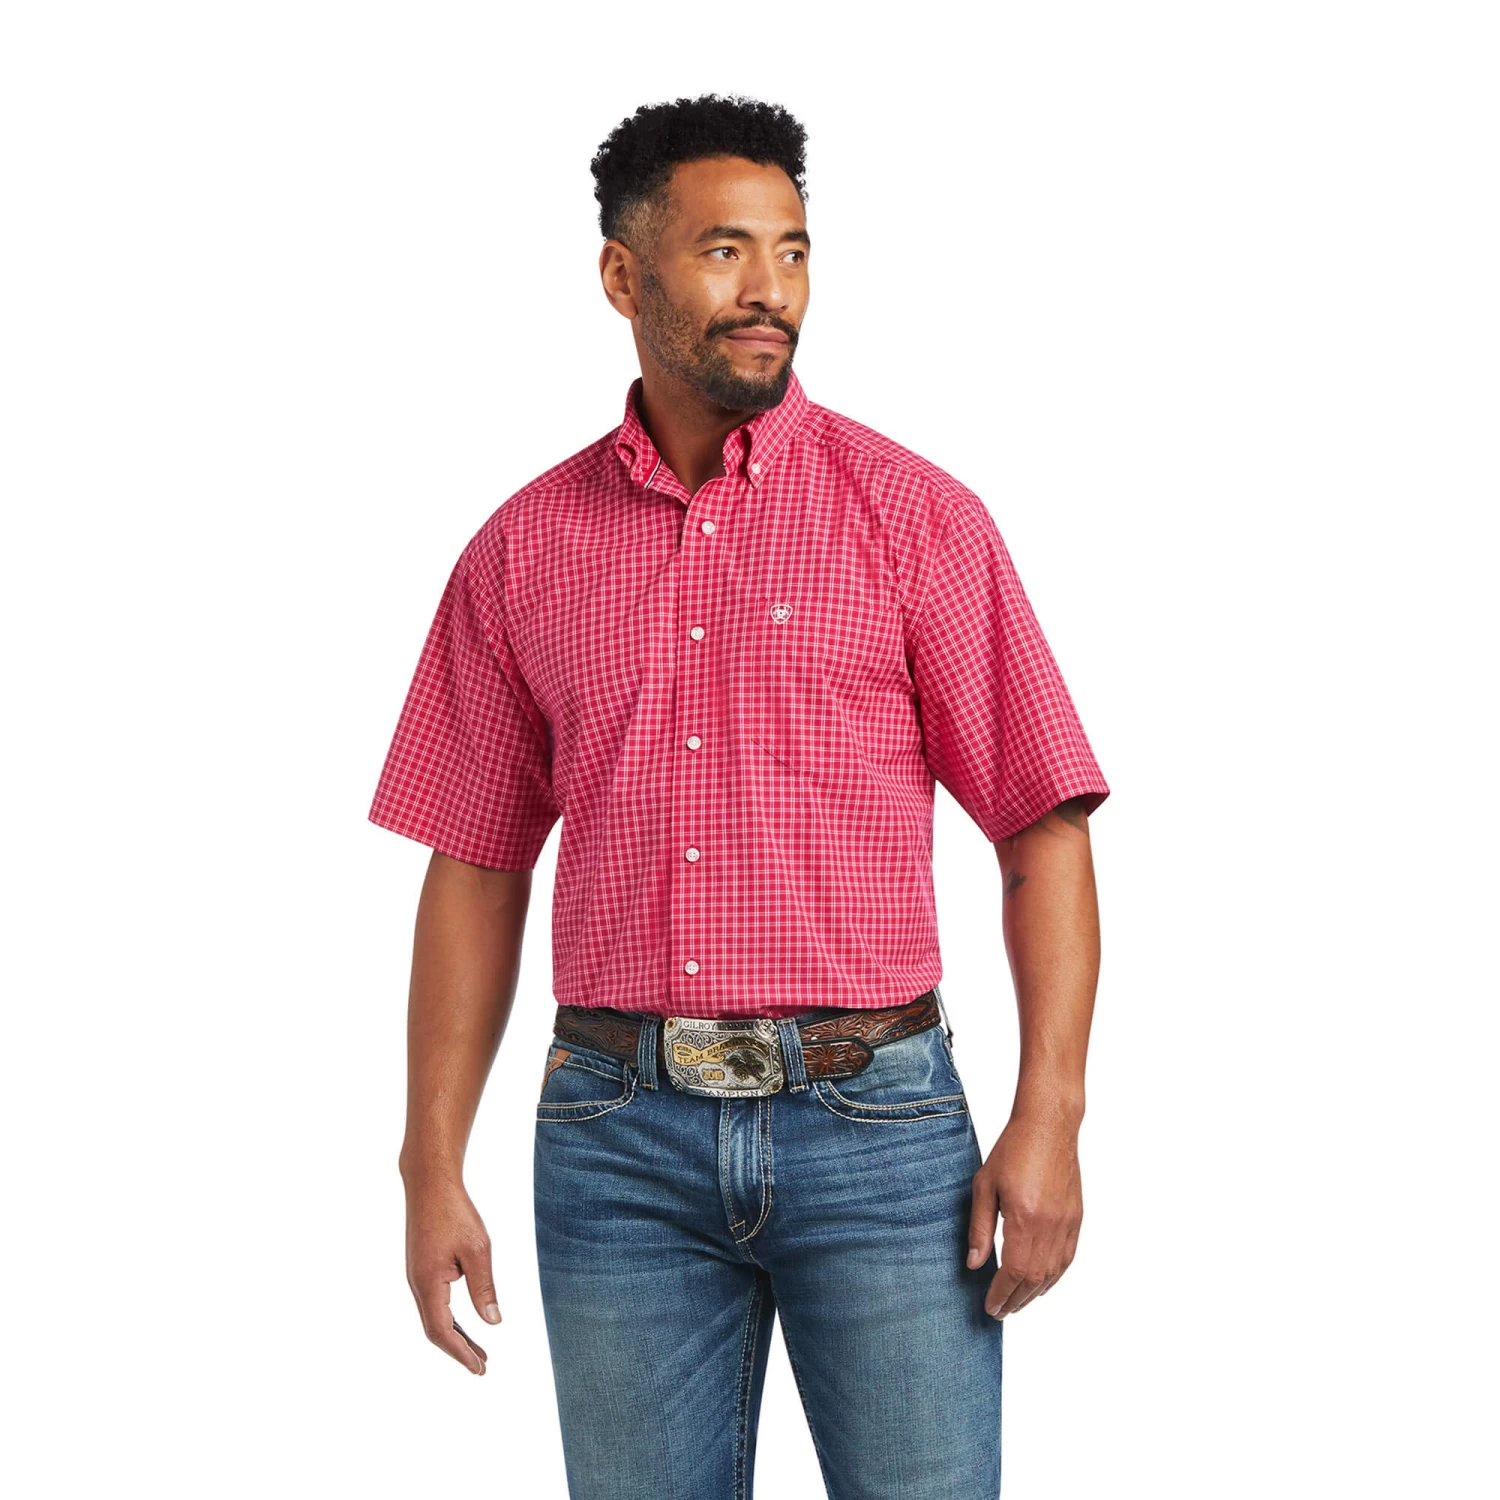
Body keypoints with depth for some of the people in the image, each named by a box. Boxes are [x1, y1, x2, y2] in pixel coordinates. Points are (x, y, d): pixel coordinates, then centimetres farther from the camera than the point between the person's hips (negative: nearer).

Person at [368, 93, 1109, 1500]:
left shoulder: (914, 514, 0)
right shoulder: (525, 549, 7)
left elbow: (1045, 830, -1)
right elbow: (476, 868, 10)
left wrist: (1047, 1122, -11)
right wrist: (432, 1167, 6)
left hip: (875, 1123, -2)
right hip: (617, 1134, 2)